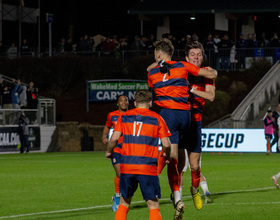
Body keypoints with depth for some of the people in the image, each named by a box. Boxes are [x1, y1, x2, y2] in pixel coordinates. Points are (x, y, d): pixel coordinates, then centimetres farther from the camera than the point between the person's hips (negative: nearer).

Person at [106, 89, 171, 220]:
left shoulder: (124, 117, 8)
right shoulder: (156, 119, 3)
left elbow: (114, 138, -1)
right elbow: (166, 144, -1)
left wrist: (109, 151, 18)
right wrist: (167, 155, 19)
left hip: (126, 166, 3)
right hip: (148, 168, -2)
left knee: (124, 204, 16)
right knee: (154, 207, 0)